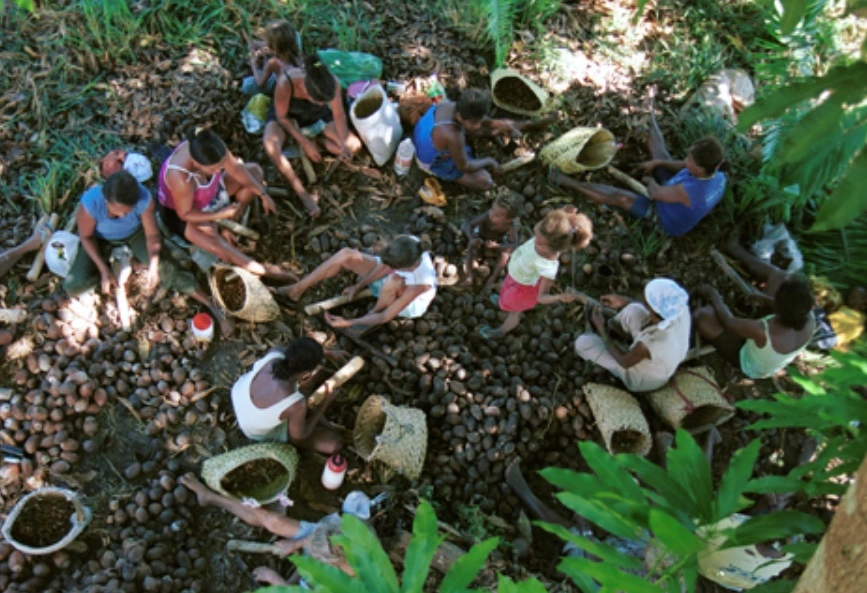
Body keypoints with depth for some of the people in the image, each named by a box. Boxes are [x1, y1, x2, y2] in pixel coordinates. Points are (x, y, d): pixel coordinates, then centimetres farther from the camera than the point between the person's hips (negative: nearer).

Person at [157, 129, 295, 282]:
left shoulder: (208, 147, -29)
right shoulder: (180, 178, -44)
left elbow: (236, 168, -12)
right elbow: (185, 214, -27)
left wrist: (263, 194, -10)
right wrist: (220, 215, -31)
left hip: (211, 192, 7)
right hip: (180, 211, -7)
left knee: (255, 171, 3)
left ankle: (230, 223, -2)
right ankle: (261, 270, -14)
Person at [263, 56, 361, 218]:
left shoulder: (333, 83, -34)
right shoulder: (285, 83, -41)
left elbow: (339, 115, -17)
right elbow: (282, 116, -23)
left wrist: (344, 144, -29)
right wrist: (304, 142, -26)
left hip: (316, 116, 2)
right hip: (287, 116, -2)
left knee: (354, 146, -15)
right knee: (270, 144, -35)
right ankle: (304, 195, -29)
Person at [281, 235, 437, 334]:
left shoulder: (421, 281, -42)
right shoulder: (405, 243, -33)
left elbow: (386, 316, -33)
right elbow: (385, 267, -11)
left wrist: (347, 323, -34)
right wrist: (358, 286, -7)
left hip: (411, 303, -5)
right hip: (390, 286, 5)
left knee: (393, 280, -41)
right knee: (346, 255, -16)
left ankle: (373, 313, -10)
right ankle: (297, 290, -6)